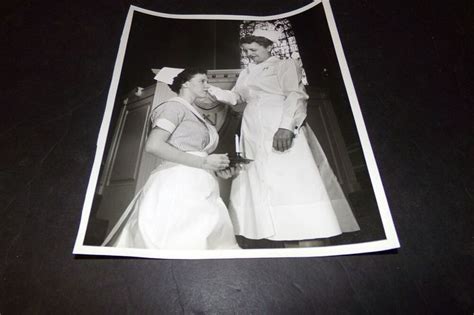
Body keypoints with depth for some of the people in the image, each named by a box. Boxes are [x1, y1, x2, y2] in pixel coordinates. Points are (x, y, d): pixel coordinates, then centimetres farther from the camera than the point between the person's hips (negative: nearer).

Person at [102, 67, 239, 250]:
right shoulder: (175, 106, 1)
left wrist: (216, 167, 6)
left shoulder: (194, 114, 25)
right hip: (179, 183, -8)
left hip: (196, 187, 8)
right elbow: (153, 145, -14)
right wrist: (204, 162, -14)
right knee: (181, 243, -12)